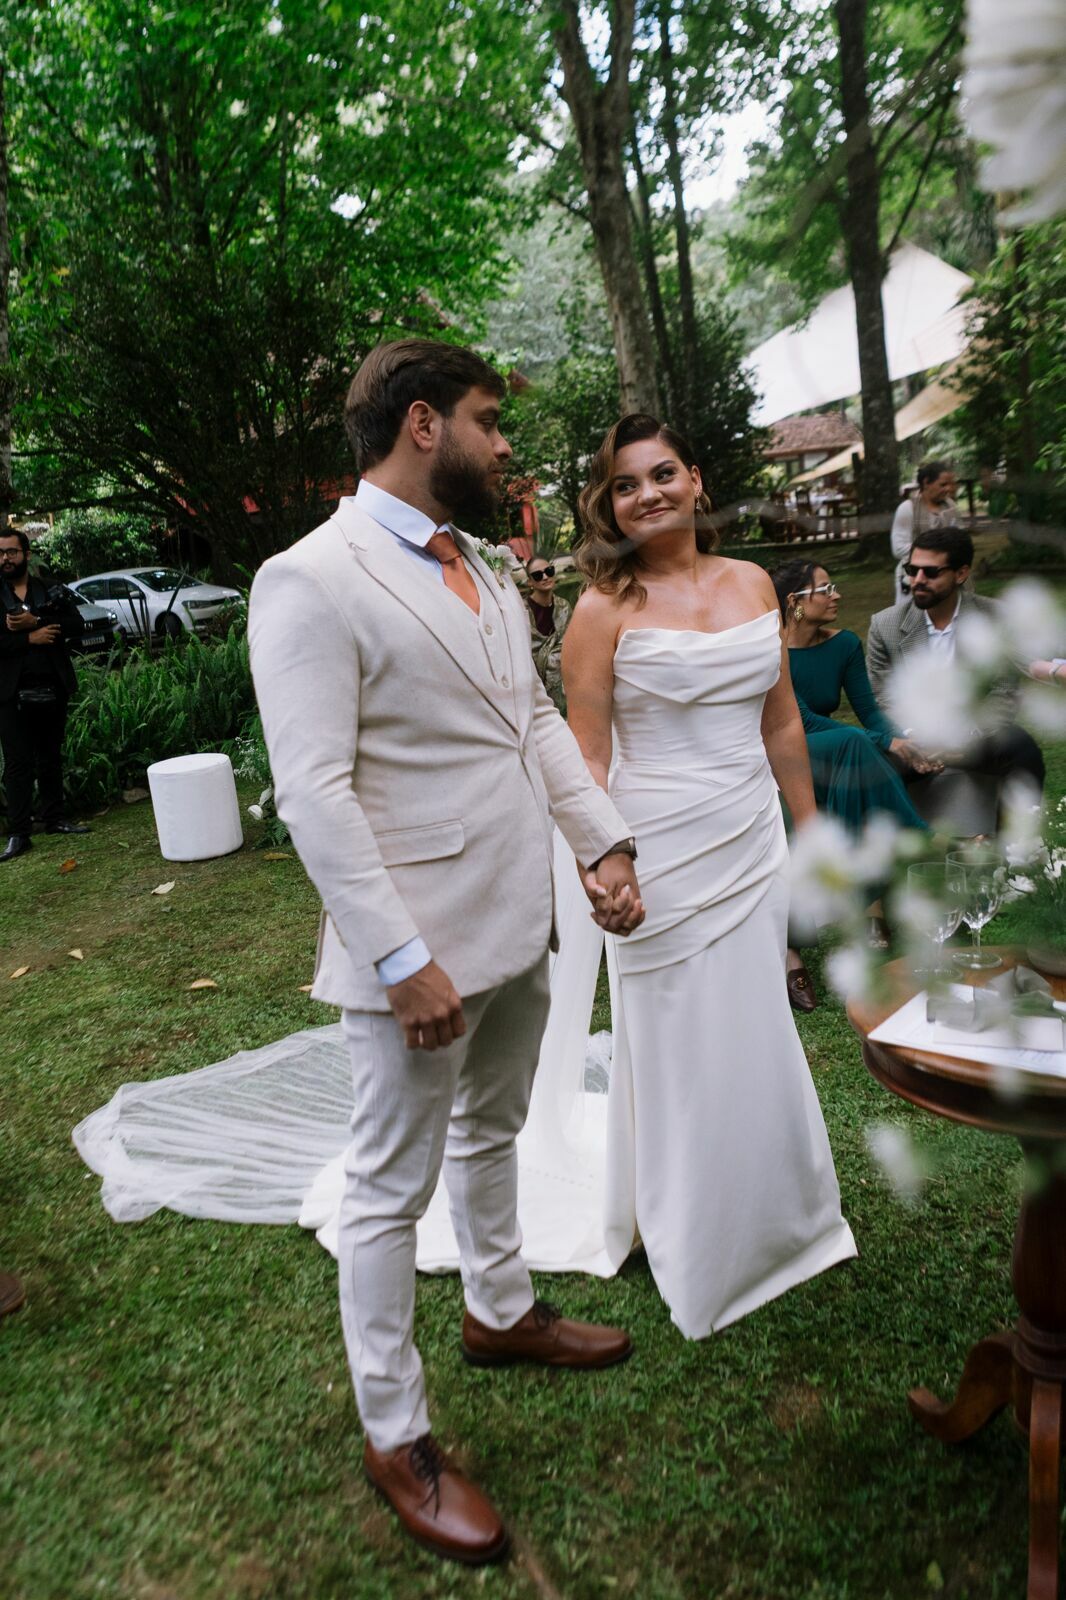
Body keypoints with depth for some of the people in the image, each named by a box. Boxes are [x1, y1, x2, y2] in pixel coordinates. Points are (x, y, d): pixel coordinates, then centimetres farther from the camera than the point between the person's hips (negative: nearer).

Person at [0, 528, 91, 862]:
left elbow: (75, 624, -6)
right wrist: (29, 639, -14)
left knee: (51, 758, 12)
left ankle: (54, 818, 23)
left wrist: (36, 621, -16)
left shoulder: (52, 592, 9)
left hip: (53, 688, 2)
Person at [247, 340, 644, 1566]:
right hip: (423, 947, -8)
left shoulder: (488, 576, 10)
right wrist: (404, 962, -22)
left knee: (491, 1132, 26)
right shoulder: (312, 581, -16)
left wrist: (604, 841, 3)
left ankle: (499, 1312, 49)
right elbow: (313, 794, -21)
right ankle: (395, 1435, 28)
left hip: (521, 927, 9)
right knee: (392, 1188, 8)